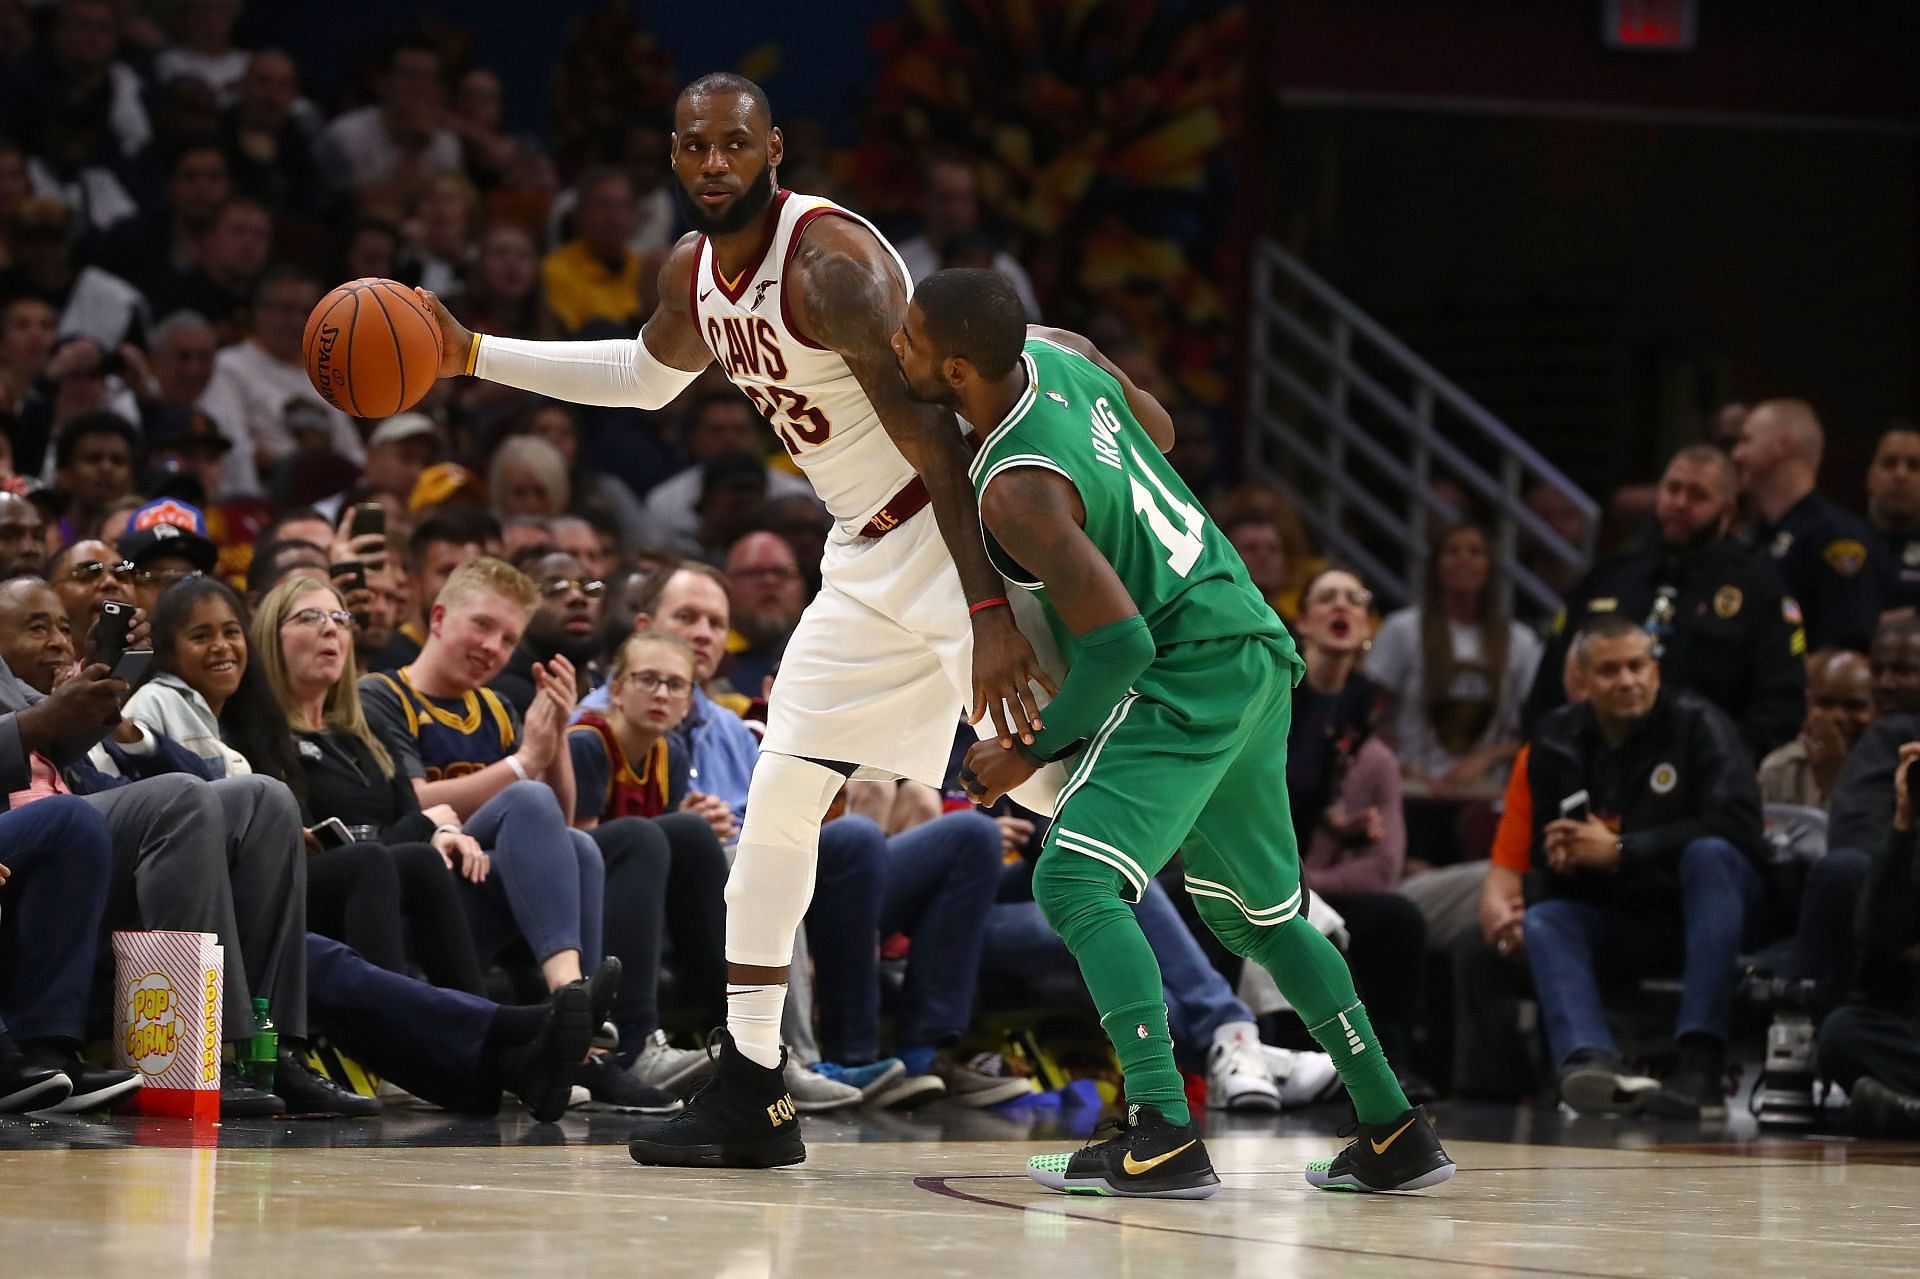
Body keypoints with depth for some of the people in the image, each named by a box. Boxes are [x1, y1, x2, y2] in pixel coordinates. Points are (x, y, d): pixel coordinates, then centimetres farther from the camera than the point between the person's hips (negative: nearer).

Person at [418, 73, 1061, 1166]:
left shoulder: (829, 259, -22)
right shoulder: (696, 273, 6)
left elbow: (935, 433, -27)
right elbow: (645, 375, 30)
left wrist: (990, 611, -34)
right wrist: (471, 355, 24)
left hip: (970, 532, -9)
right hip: (870, 560, 9)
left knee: (1058, 791, -17)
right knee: (780, 793, 8)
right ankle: (751, 1095, 14)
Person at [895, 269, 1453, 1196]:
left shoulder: (1017, 491, -25)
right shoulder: (1056, 351, 0)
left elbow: (1120, 641, -26)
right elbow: (1159, 429, 20)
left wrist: (1035, 751, -14)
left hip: (1189, 677, -10)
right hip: (1255, 653, 10)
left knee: (1074, 881, -18)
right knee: (1257, 912, 21)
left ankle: (1164, 1136, -29)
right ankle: (1395, 1136, 27)